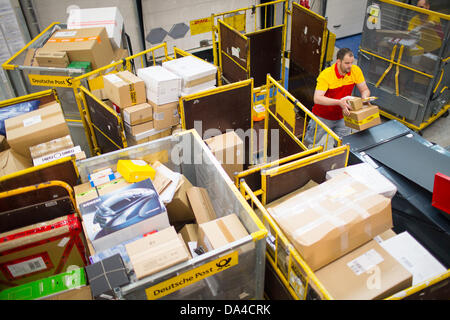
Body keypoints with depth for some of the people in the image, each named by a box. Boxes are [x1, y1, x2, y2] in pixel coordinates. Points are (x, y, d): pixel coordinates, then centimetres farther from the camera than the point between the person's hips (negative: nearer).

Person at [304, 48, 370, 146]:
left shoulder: (356, 71, -12)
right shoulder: (326, 74, -26)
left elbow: (365, 90, -1)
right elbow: (317, 98, -35)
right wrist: (339, 102, -45)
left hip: (342, 117, 3)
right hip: (323, 117, -3)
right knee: (310, 141, 15)